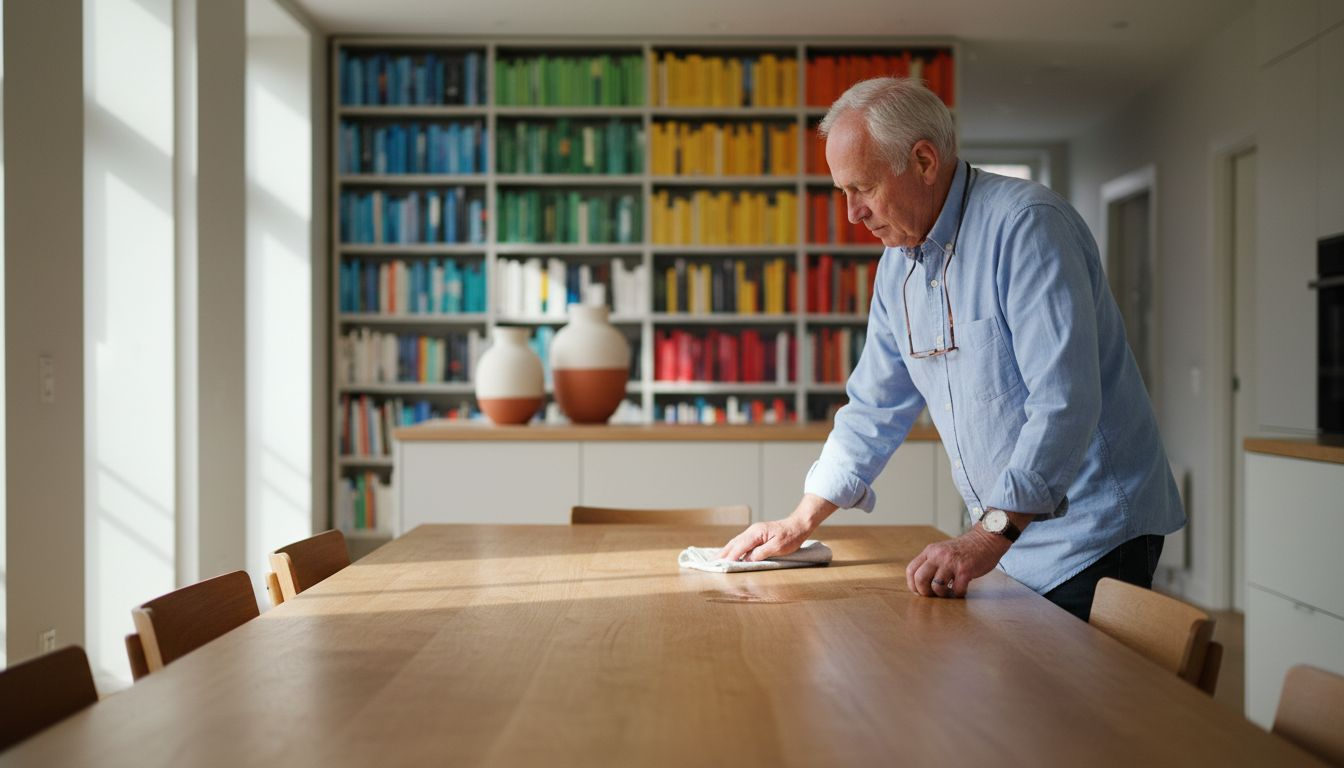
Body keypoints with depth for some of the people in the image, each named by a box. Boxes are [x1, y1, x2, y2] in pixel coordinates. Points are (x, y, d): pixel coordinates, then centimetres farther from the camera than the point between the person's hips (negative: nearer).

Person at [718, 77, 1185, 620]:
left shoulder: (1025, 224, -18)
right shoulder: (898, 266, 9)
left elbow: (1064, 403, -27)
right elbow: (875, 408, 16)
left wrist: (990, 534, -31)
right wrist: (800, 522, 12)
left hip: (1090, 539, -7)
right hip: (1006, 540, 7)